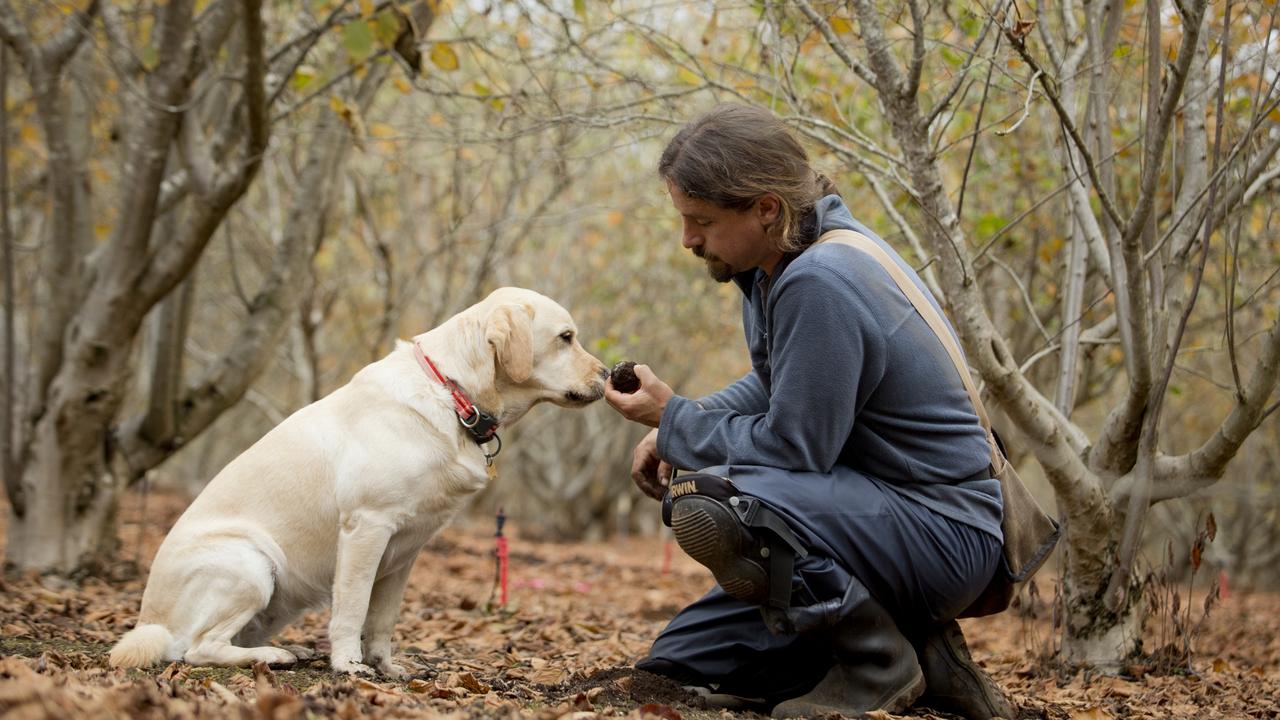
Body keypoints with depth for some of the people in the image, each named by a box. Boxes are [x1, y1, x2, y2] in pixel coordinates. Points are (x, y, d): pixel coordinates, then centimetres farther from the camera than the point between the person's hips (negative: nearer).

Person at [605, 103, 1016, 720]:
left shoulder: (819, 286, -25)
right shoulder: (786, 258, 5)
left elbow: (793, 446, -22)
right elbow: (775, 385, 21)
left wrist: (674, 417, -8)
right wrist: (677, 431, 4)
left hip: (942, 535, -10)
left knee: (705, 503, -31)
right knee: (679, 663, 10)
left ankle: (880, 665, -11)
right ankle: (917, 658, 10)